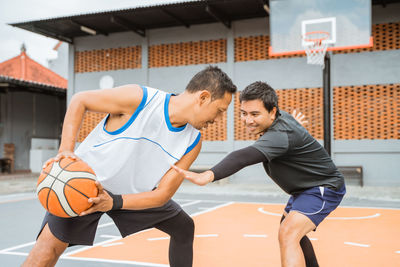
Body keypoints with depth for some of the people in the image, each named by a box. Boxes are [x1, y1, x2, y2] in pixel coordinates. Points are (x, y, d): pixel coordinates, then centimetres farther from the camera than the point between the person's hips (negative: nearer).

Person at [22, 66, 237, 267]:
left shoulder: (193, 143, -13)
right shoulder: (139, 99, -28)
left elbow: (163, 194, -13)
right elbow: (80, 100, -15)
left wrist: (114, 202, -28)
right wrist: (66, 150, -25)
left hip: (135, 192, 6)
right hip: (85, 179, -5)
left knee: (184, 228, 13)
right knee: (52, 244, -21)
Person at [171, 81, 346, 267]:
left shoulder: (280, 135, -36)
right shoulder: (280, 118, -4)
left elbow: (246, 157, -55)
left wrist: (209, 175, -67)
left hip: (324, 187, -11)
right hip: (304, 189, 11)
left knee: (288, 234, -31)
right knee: (292, 229, 28)